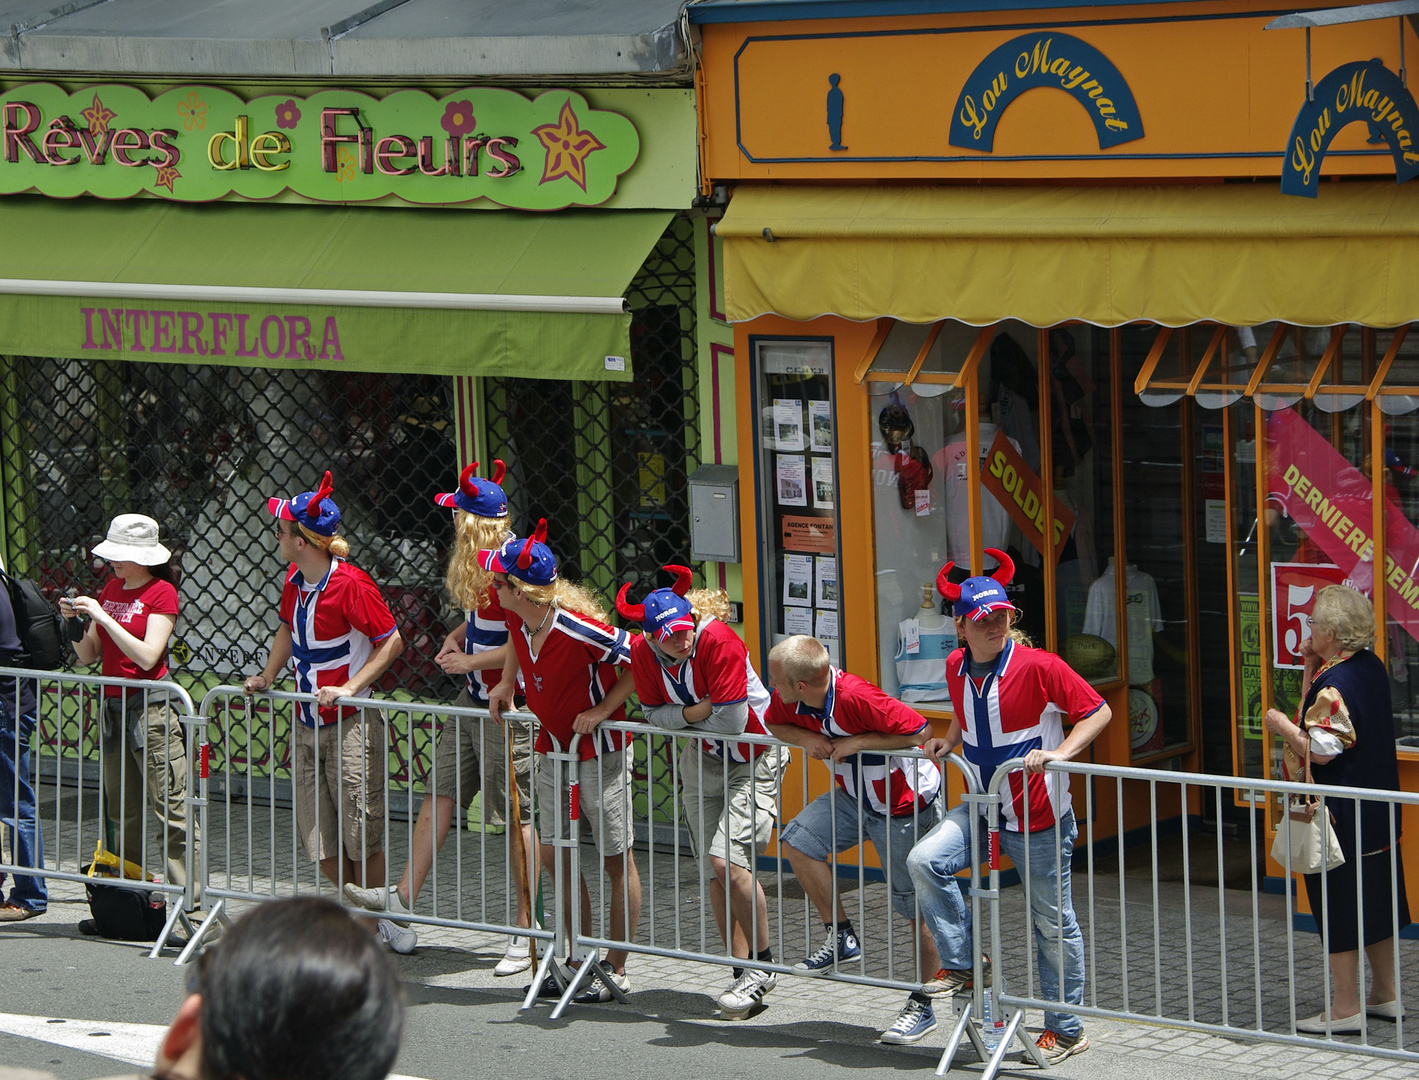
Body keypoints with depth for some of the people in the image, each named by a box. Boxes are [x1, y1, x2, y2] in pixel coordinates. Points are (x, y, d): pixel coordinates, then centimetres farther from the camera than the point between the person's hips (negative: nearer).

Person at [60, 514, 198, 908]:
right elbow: (89, 655, 16)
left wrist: (103, 617, -18)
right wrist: (75, 620, -2)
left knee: (172, 811, -9)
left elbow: (147, 656, -18)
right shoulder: (111, 588, 14)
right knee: (124, 816, 10)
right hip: (113, 708, 7)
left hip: (150, 710, -7)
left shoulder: (161, 592, -7)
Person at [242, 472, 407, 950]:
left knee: (361, 834, -3)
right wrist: (267, 677, 11)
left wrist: (350, 687, -19)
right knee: (320, 834, 8)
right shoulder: (295, 579, 5)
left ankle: (379, 918, 12)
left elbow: (391, 642, -13)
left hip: (350, 723, -8)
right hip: (307, 725, 8)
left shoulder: (350, 584, -18)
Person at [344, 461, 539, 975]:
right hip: (473, 699, 10)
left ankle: (527, 933, 4)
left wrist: (470, 661, -15)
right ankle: (404, 897, 17)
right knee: (440, 794, 11)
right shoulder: (477, 567, 9)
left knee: (515, 816, -3)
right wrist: (458, 635, 8)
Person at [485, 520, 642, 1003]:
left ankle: (616, 970, 11)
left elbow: (639, 660, -21)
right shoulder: (517, 621, -6)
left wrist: (602, 711, -23)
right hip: (553, 749, 8)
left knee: (616, 861, 4)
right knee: (555, 855, 9)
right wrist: (506, 683, 8)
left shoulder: (578, 629, -29)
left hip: (599, 752, -8)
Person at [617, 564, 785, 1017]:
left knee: (728, 860, -19)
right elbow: (655, 715, -3)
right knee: (715, 870, 5)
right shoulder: (643, 652, -12)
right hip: (704, 761, 6)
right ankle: (744, 972, 16)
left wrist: (682, 717, -13)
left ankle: (763, 964, -3)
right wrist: (697, 712, -22)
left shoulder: (719, 640, -30)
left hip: (754, 759, -6)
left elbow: (730, 721, -30)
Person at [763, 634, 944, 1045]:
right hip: (854, 797, 8)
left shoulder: (856, 698, -34)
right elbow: (774, 724, 11)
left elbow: (919, 730, -30)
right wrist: (806, 737, -12)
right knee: (797, 840, -6)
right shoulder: (789, 698, -11)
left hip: (905, 804, -8)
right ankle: (841, 937, 6)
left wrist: (856, 743, -28)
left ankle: (923, 1006, 11)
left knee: (915, 905, 1)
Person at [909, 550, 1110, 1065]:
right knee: (924, 861, -17)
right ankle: (961, 964, 1)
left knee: (1054, 924, 4)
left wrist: (1057, 754, -22)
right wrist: (948, 741, 7)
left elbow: (1098, 712, -12)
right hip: (983, 810, 5)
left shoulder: (1038, 666, -17)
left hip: (1039, 817, -5)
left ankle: (1066, 1030, 17)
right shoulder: (957, 667, 2)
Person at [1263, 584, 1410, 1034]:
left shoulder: (1335, 683, -22)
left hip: (1339, 812, -9)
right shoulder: (1372, 668, 6)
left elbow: (1320, 750, -25)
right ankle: (1384, 993, 27)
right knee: (1373, 895, 17)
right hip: (1376, 808, 9)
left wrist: (1280, 724, -12)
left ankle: (1345, 1008, 3)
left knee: (1338, 903, -2)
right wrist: (1311, 667, 7)